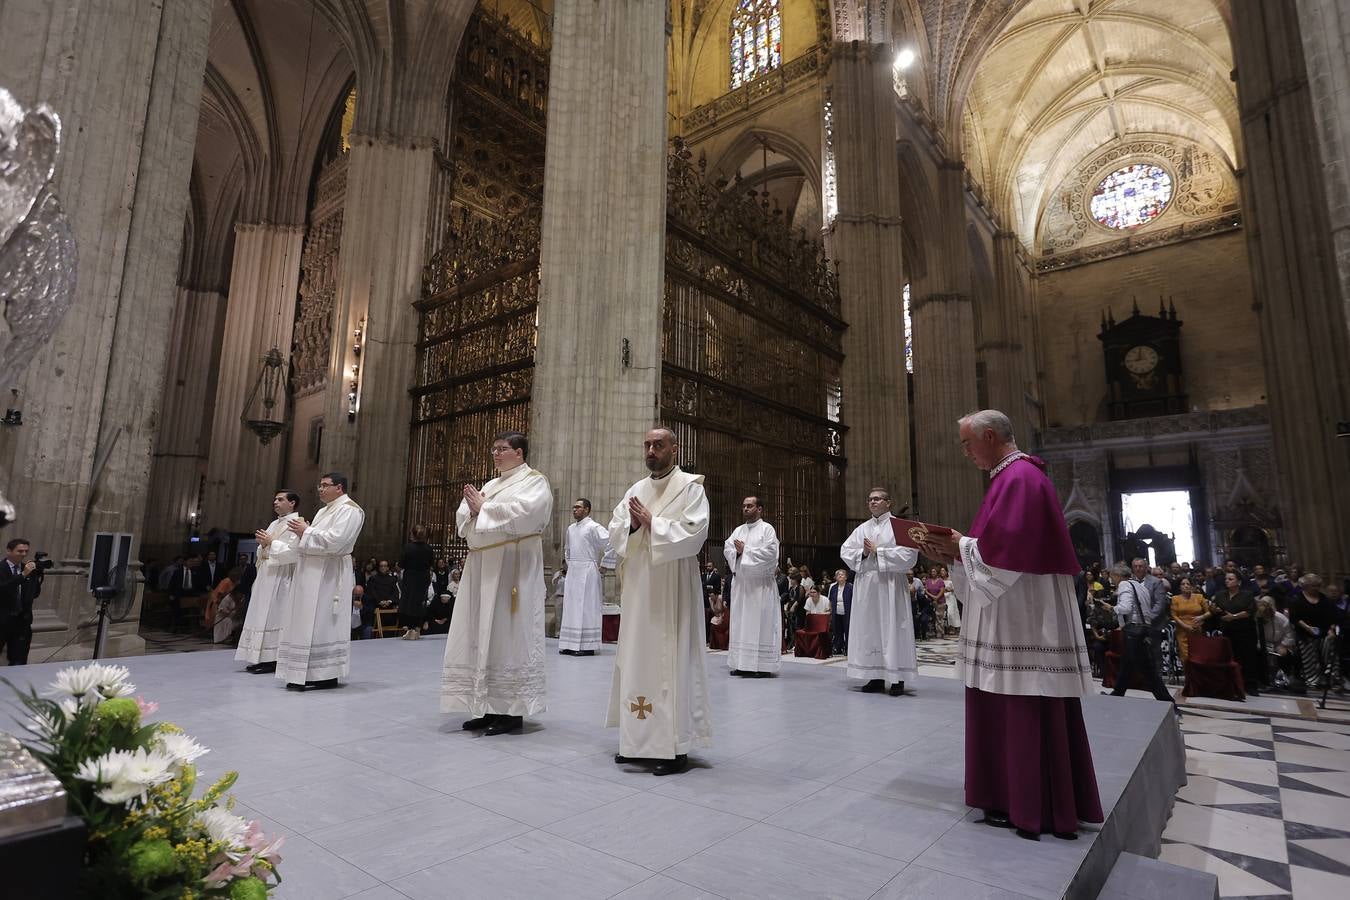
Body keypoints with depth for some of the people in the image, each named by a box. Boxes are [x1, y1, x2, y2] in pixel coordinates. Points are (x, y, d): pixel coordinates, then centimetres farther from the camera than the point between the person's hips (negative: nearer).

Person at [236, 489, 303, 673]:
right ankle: (262, 658, 13)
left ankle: (273, 659, -3)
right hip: (266, 575, 9)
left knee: (274, 615, -7)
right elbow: (263, 553, 20)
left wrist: (271, 542, -15)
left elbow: (293, 552, -18)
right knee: (262, 614, 8)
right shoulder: (274, 524, 18)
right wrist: (263, 544, 1)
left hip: (280, 576, -9)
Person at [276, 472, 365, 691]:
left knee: (321, 623, -6)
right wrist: (304, 531, 2)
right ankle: (305, 674, 17)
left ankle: (328, 675, 1)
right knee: (307, 623, 10)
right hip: (312, 573, 10)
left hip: (327, 574, -9)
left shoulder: (349, 510, -11)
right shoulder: (325, 510, 20)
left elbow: (335, 540, -22)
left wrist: (306, 532, -12)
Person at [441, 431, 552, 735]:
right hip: (482, 568, 8)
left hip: (512, 567, -8)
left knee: (508, 635, -5)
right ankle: (487, 708, 15)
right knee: (480, 637, 7)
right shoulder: (490, 485, 21)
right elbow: (462, 518, 16)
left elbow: (523, 514, -19)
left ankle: (512, 711, 3)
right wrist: (473, 508, -6)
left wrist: (483, 507, -9)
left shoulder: (534, 481, -1)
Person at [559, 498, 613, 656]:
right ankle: (571, 644, 14)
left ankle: (587, 646, 0)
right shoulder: (571, 528, 14)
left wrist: (603, 563, -12)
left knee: (586, 607, -5)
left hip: (587, 572, -7)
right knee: (571, 607, 8)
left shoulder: (594, 527, -9)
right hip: (572, 572, 7)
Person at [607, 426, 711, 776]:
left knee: (671, 663, -4)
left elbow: (694, 534, -16)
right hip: (638, 590, 6)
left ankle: (675, 746, 5)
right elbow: (613, 533, 9)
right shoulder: (635, 491, 14)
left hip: (672, 592, -6)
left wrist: (652, 523, -14)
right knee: (636, 661, 10)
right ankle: (639, 739, 22)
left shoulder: (690, 486, -4)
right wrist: (632, 525, -11)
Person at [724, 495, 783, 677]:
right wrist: (738, 551, -13)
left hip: (760, 585, -6)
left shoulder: (767, 529, -2)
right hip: (740, 582, 6)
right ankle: (742, 663, 11)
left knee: (760, 623, -5)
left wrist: (745, 550, -11)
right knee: (740, 622, 6)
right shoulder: (738, 530, 16)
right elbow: (727, 548, 8)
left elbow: (770, 552, -14)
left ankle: (763, 665, -2)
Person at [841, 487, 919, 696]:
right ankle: (876, 678, 13)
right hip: (866, 585, 5)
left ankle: (897, 679, 5)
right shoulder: (862, 528, 14)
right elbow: (845, 551, 9)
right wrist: (863, 553, -9)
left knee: (893, 630, -3)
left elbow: (908, 554, -12)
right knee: (869, 630, 5)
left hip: (890, 585, -5)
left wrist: (878, 551, -11)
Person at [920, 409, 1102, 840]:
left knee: (1027, 711, -1)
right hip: (1011, 619, 10)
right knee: (1011, 709, 14)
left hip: (1025, 619, -10)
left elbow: (1008, 548, -24)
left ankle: (1034, 809, 10)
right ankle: (1018, 798, 23)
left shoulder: (1020, 478, -15)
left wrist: (962, 547, -10)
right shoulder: (1012, 477, 17)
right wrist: (956, 552, 7)